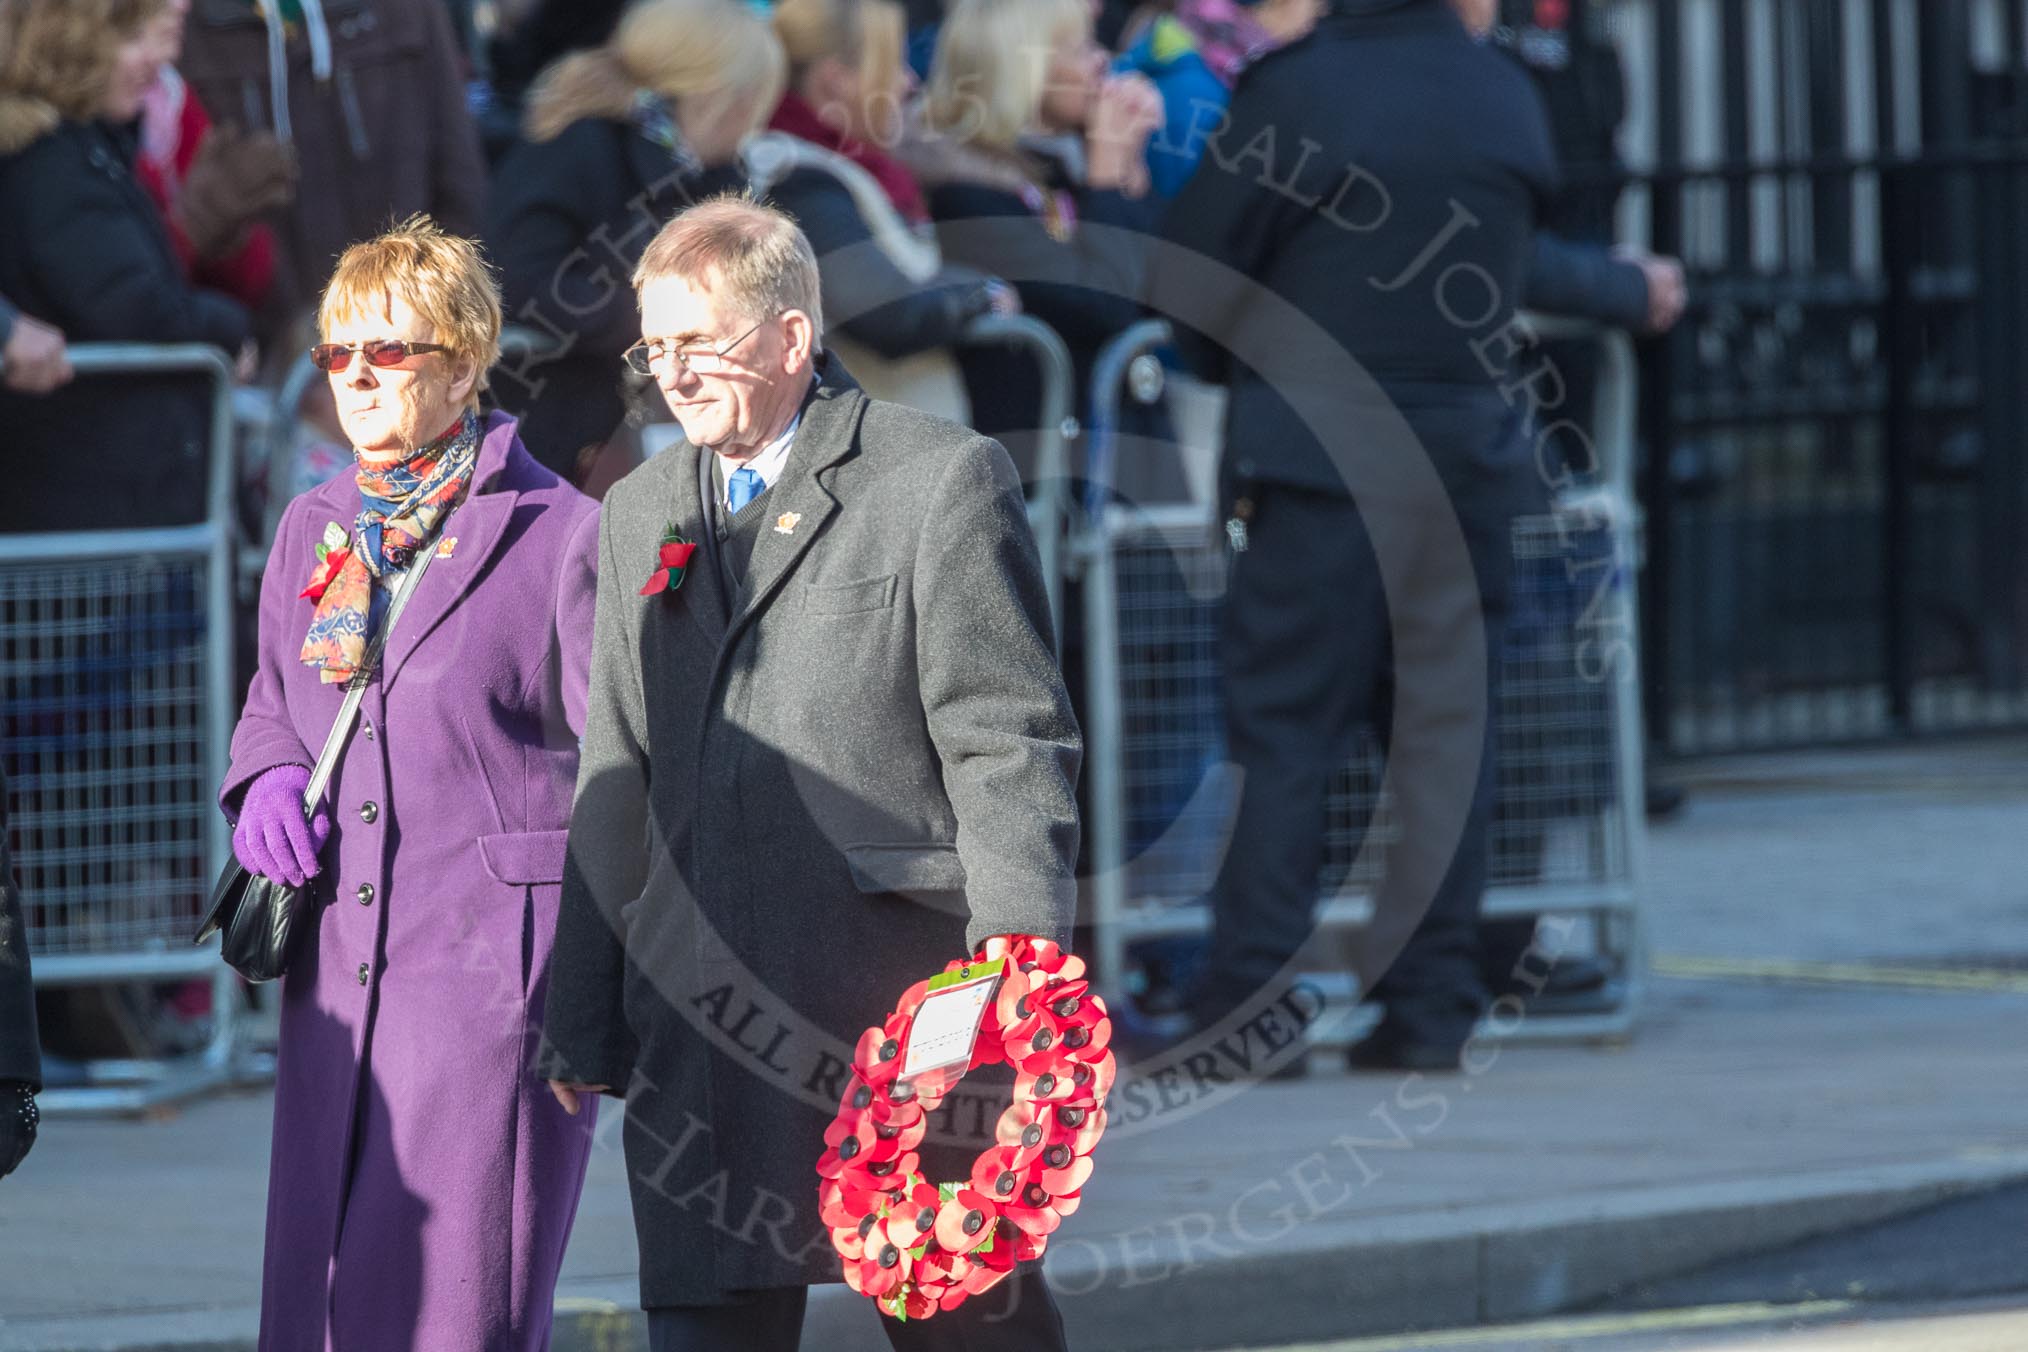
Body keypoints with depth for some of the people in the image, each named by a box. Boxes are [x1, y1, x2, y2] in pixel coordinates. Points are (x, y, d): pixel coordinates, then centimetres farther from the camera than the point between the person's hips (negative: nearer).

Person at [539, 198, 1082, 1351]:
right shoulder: (642, 512, 17)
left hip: (900, 999, -5)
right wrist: (584, 1020, 15)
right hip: (700, 1019, 5)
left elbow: (1011, 747, -6)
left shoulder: (944, 480, -1)